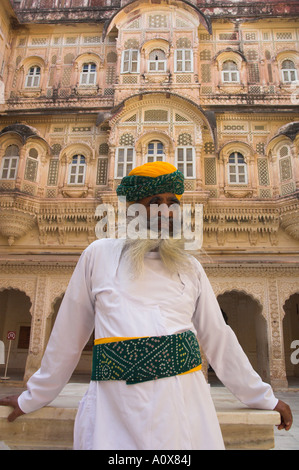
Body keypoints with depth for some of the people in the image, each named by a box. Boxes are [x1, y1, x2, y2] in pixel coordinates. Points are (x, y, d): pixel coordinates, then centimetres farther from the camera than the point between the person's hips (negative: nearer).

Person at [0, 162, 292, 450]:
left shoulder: (190, 267, 8)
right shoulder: (99, 254, 3)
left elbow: (218, 337, 12)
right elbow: (68, 334, 8)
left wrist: (264, 399, 15)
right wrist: (32, 399, 14)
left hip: (184, 400, 2)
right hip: (114, 407, -1)